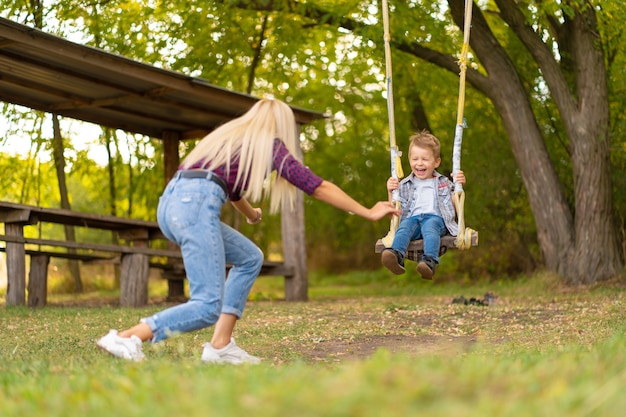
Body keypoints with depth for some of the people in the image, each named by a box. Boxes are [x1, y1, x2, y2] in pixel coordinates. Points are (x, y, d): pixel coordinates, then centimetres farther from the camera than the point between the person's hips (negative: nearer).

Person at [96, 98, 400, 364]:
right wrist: (368, 213, 16)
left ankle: (220, 346, 12)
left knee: (250, 258, 21)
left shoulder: (231, 135, 31)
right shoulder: (270, 144, 10)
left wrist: (252, 215, 68)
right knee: (208, 308, -11)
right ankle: (125, 339, -21)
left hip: (172, 202, 9)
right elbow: (318, 187, 9)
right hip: (195, 205, -9)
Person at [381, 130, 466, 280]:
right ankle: (396, 256, -63)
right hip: (412, 218, 1)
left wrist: (459, 187, 7)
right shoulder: (404, 186, 28)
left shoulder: (444, 183, 27)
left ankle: (430, 262, -63)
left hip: (435, 218, -1)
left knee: (430, 226, -38)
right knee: (404, 226, -35)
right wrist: (391, 192, 8)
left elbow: (456, 209, 17)